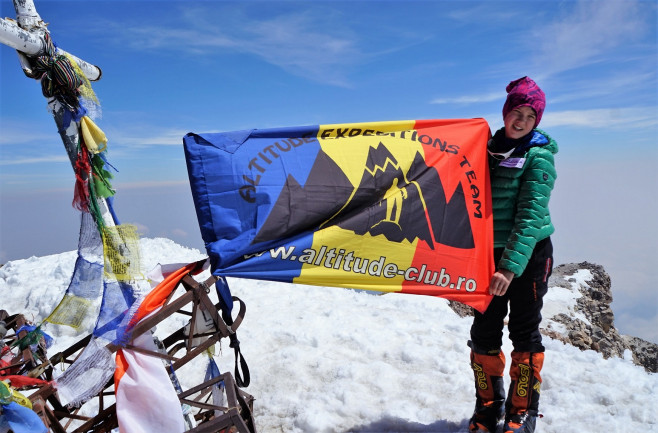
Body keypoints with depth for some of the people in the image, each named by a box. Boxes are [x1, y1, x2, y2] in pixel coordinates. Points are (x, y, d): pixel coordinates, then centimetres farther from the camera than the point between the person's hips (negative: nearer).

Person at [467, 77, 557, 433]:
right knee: (484, 332, 7)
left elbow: (531, 215, -18)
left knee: (524, 333, 5)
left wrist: (511, 266, -27)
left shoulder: (539, 156, -9)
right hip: (488, 253, 5)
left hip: (529, 254, -4)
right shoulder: (488, 147, 7)